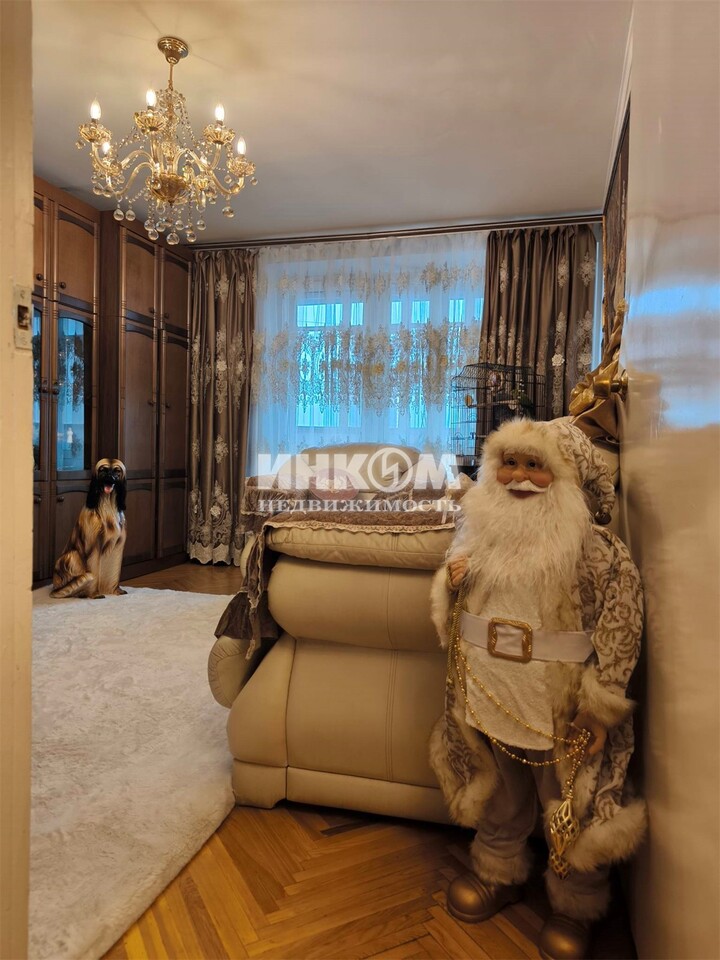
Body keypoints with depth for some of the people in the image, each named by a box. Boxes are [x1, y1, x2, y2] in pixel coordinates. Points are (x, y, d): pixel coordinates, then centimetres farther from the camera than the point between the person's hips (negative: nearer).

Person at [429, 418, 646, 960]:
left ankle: (575, 909, 44)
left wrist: (599, 709, -12)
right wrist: (452, 583, -13)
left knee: (572, 808, 17)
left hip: (559, 710, -4)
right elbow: (454, 614, 9)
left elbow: (619, 636, -14)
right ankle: (499, 875, 52)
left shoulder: (600, 552, -18)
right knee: (497, 798, 25)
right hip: (488, 696, 4)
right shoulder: (482, 535, -4)